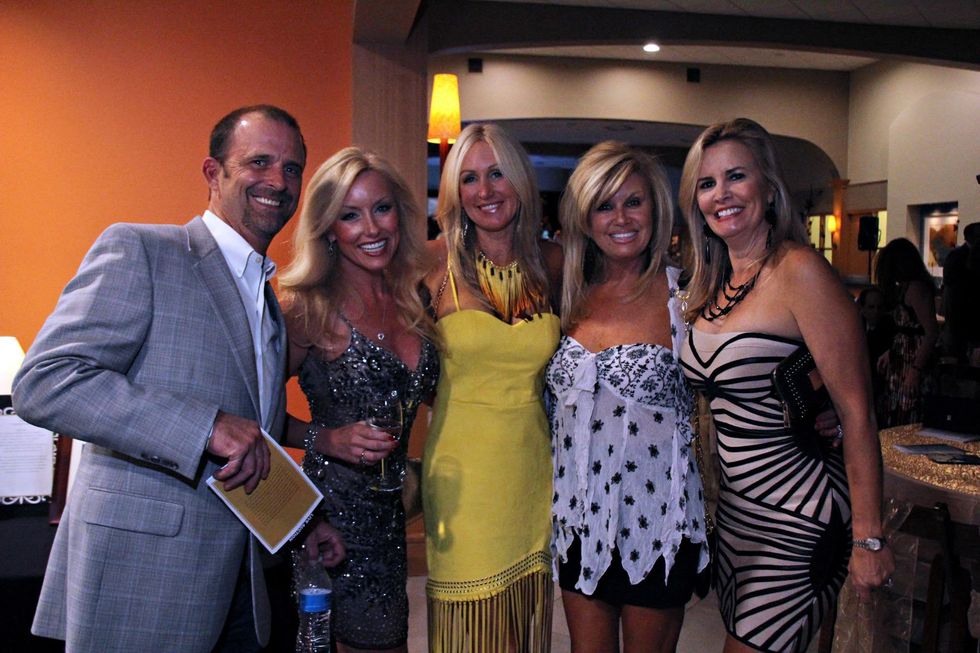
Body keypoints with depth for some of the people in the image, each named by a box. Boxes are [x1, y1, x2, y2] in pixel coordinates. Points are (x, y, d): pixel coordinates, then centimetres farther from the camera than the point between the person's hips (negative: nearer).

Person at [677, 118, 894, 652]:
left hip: (797, 517, -7)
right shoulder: (712, 282, 6)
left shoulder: (798, 271, -17)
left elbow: (856, 411, -18)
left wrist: (868, 539, -18)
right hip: (734, 507, 8)